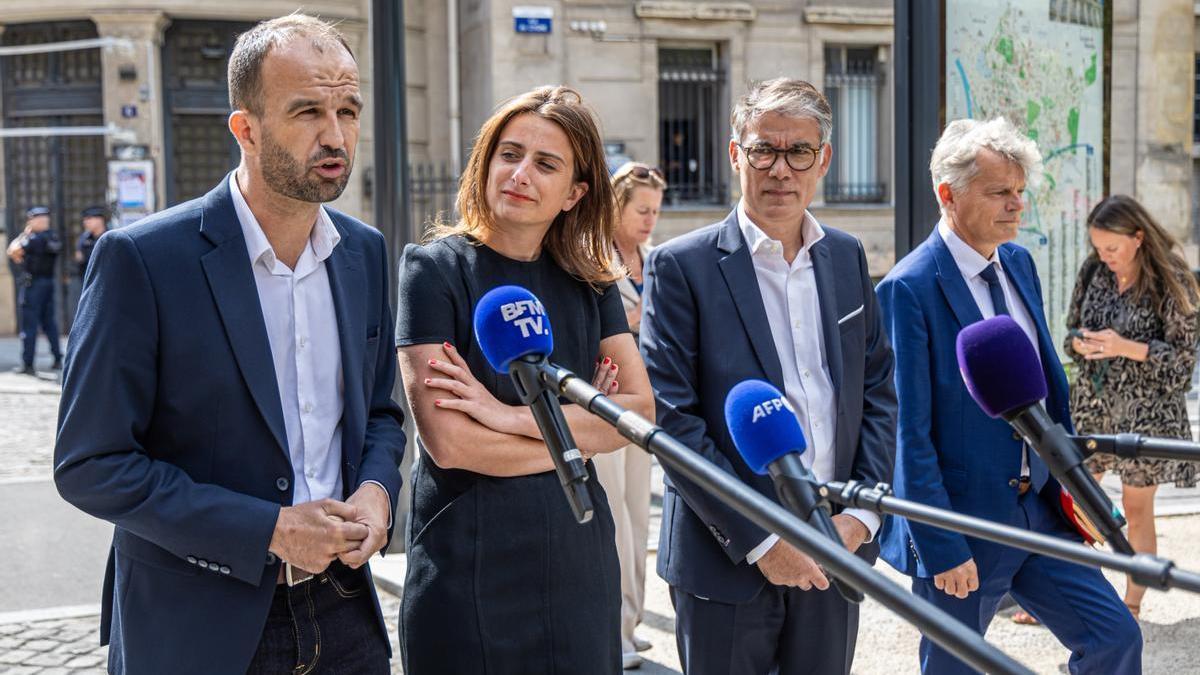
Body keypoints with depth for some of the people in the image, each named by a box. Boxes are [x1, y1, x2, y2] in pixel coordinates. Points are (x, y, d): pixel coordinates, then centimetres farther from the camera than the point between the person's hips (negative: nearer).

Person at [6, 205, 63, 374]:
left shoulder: (35, 238, -17)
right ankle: (58, 359, 15)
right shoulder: (53, 238, 8)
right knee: (49, 322, 14)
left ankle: (27, 364, -2)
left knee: (29, 325, -3)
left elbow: (13, 251, -13)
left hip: (32, 283, -8)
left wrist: (23, 235, -2)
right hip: (49, 282, 8)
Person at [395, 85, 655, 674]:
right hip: (469, 560, -4)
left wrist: (510, 415, -16)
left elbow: (640, 410, -4)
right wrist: (580, 433, -6)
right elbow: (447, 442, -16)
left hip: (577, 553, 4)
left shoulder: (589, 281, 6)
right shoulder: (436, 268, -8)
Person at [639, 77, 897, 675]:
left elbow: (878, 389, 10)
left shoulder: (847, 257, 7)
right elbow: (669, 416, -13)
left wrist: (862, 512, -3)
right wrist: (759, 539, -15)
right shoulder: (682, 265, -8)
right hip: (727, 559, -4)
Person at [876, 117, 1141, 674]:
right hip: (962, 526, -7)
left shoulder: (1019, 263, 6)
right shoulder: (909, 288, -19)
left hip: (1038, 510, 7)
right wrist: (943, 548, -18)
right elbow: (911, 434, -19)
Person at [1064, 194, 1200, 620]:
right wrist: (1081, 344, -13)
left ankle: (1132, 606, 21)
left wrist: (1125, 347, -22)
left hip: (1145, 410, -4)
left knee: (1137, 510, 7)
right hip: (1092, 405, 4)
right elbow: (1072, 332, 11)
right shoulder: (1093, 273, 2)